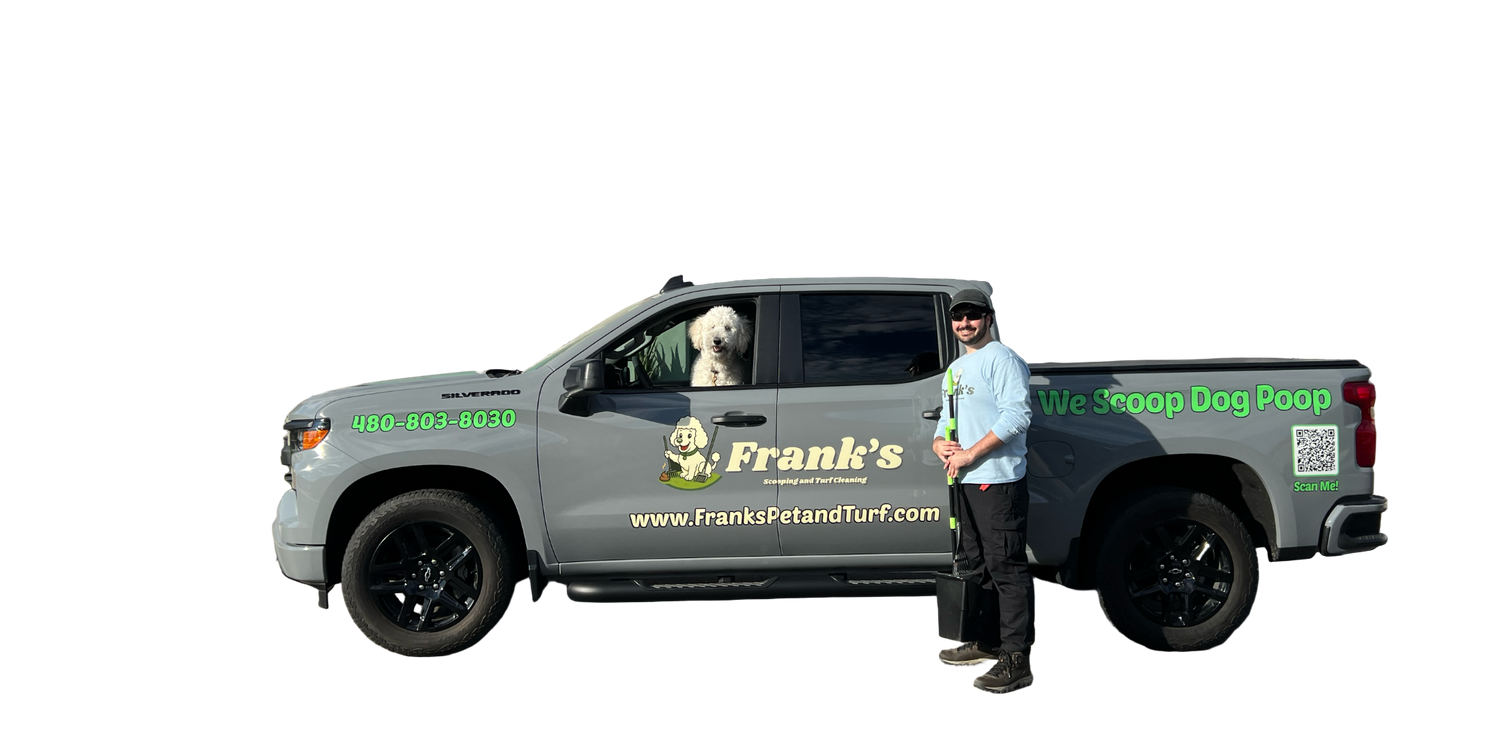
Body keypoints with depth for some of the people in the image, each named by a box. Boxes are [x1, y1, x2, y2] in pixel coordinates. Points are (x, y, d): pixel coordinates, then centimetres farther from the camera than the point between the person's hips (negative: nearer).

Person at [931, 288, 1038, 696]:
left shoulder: (1002, 357, -8)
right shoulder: (957, 368, 22)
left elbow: (1017, 415, -19)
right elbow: (947, 419, 28)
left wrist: (970, 453, -18)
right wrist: (940, 444, 4)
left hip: (998, 481, -10)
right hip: (966, 482, 10)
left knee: (1006, 568, -12)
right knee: (979, 566, 16)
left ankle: (1016, 659, -13)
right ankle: (988, 644, 26)